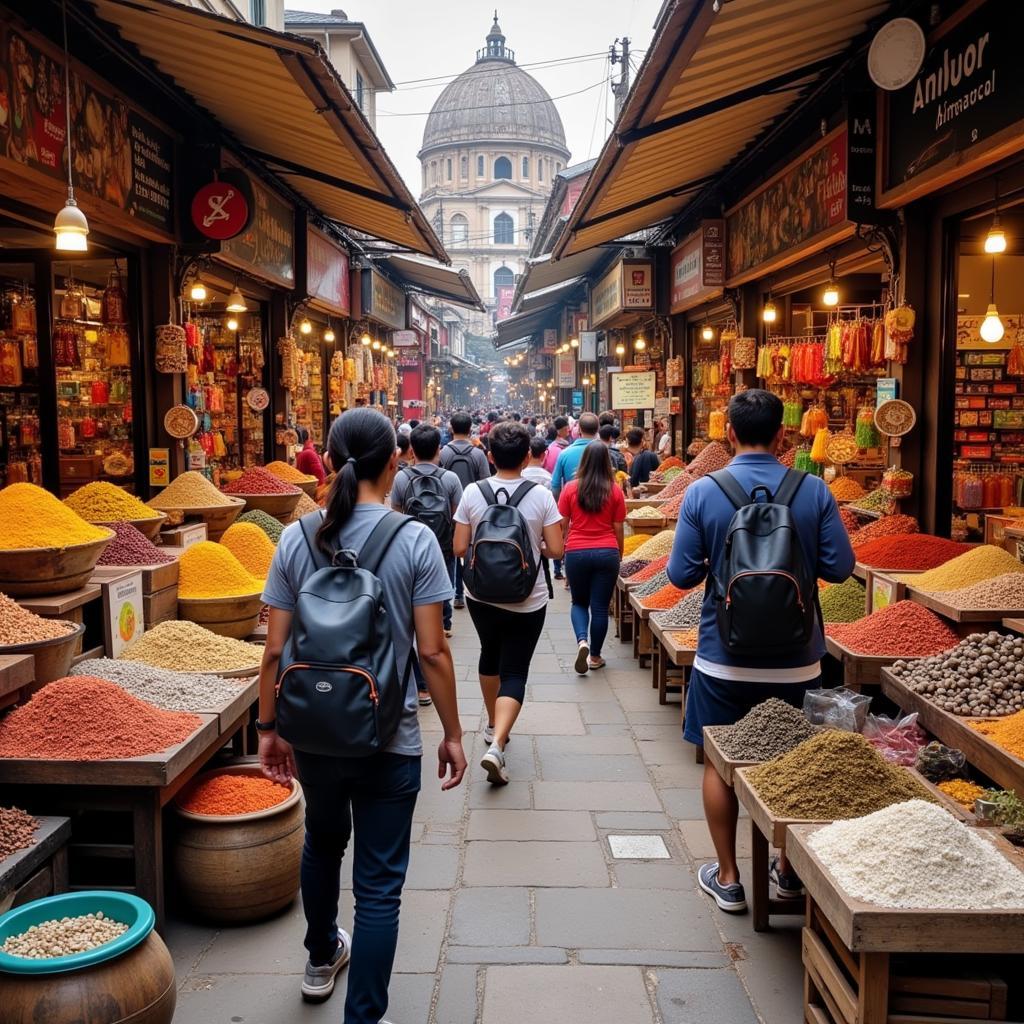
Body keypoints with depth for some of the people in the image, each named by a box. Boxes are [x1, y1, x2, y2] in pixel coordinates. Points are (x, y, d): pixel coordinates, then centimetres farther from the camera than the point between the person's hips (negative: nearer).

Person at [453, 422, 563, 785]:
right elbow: (555, 550, -11)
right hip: (526, 601, -2)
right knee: (514, 671, 2)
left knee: (490, 655, 26)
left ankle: (493, 725, 41)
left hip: (481, 595, 3)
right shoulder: (541, 496, -12)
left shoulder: (472, 493, -8)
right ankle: (496, 746, -16)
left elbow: (459, 548, -7)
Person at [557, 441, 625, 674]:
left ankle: (582, 641, -7)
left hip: (576, 553, 0)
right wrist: (619, 554, 16)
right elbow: (618, 528, 2)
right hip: (607, 553, 0)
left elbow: (562, 525, 1)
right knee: (600, 607, 9)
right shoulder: (615, 491, -2)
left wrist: (562, 550, 16)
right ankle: (595, 656, 17)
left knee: (579, 603, 17)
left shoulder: (570, 488, -4)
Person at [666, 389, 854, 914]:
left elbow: (682, 574, -8)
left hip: (724, 658, -1)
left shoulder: (703, 492, -11)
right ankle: (790, 871, 31)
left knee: (719, 763, 14)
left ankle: (727, 879, 22)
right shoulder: (813, 491, -8)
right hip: (796, 658, 2)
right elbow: (839, 567, -5)